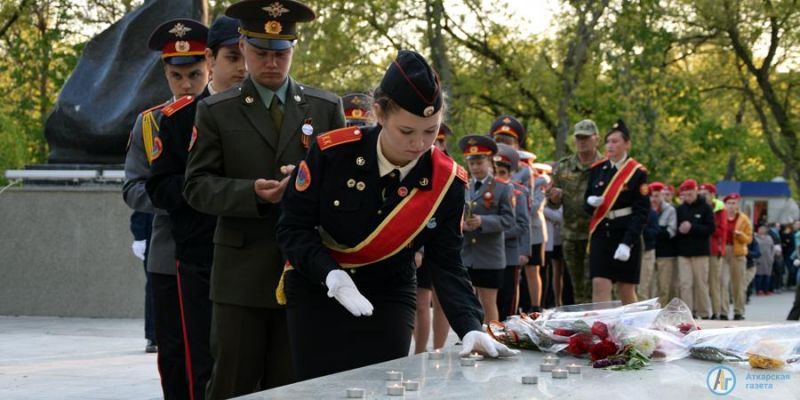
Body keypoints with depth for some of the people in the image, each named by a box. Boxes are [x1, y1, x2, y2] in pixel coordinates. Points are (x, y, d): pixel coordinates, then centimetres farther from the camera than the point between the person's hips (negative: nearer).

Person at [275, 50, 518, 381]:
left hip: (388, 298, 2)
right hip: (317, 292, -1)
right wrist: (333, 276, -29)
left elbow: (446, 264, -10)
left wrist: (471, 328, -26)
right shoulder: (332, 153, -20)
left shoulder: (446, 181, -13)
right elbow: (293, 227, -12)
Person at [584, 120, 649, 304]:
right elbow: (587, 201, 17)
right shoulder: (597, 169, 9)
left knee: (626, 289, 5)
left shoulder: (637, 172, -5)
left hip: (626, 236, -3)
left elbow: (641, 211, -9)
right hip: (601, 234, 3)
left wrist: (627, 243, -18)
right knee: (599, 286, -9)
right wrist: (591, 202, -10)